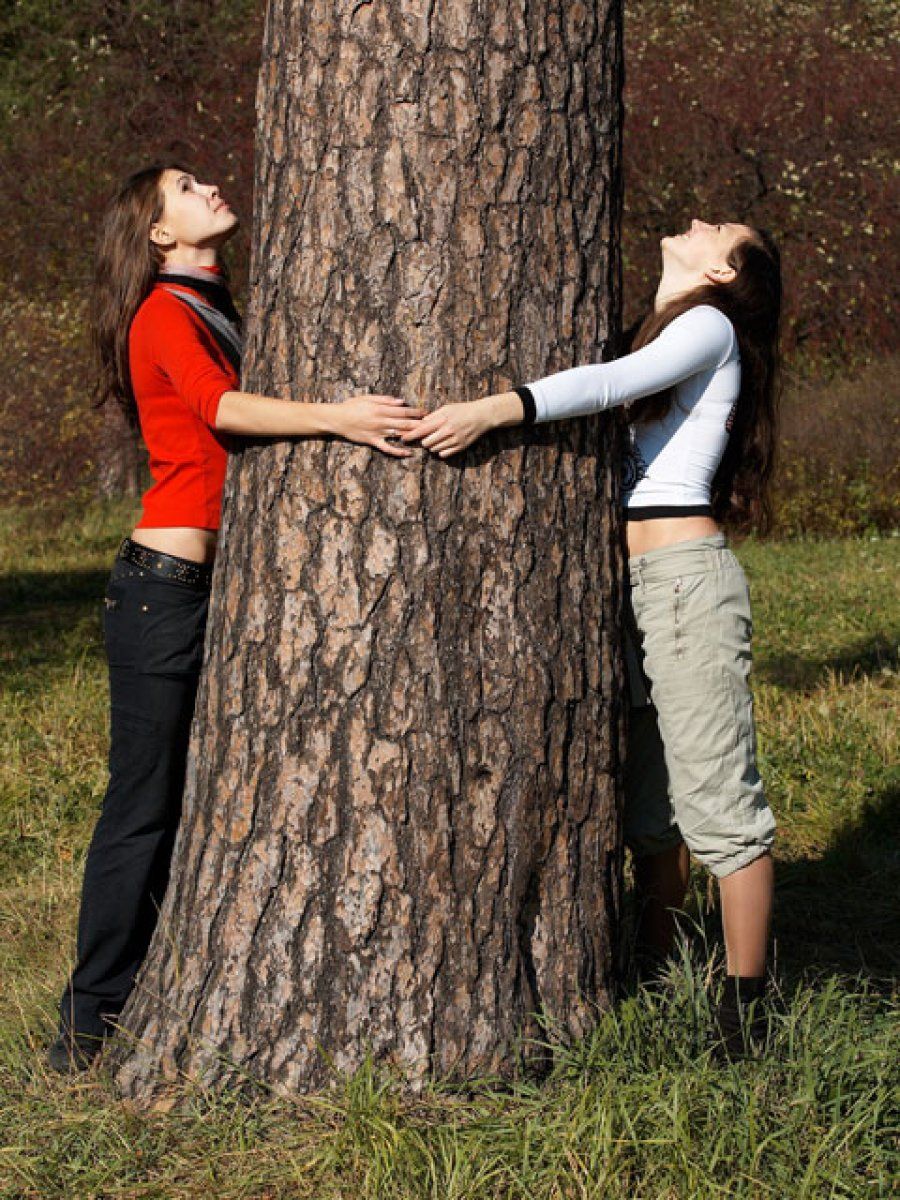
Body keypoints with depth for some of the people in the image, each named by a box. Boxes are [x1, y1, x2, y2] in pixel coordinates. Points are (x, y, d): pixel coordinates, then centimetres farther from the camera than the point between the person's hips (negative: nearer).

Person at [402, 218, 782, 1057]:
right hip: (626, 583, 9)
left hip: (684, 575, -9)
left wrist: (493, 409, -31)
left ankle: (745, 1009, -1)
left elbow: (611, 384, -19)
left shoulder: (709, 328, -3)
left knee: (717, 799, -6)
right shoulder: (647, 337, 23)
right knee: (644, 803, 11)